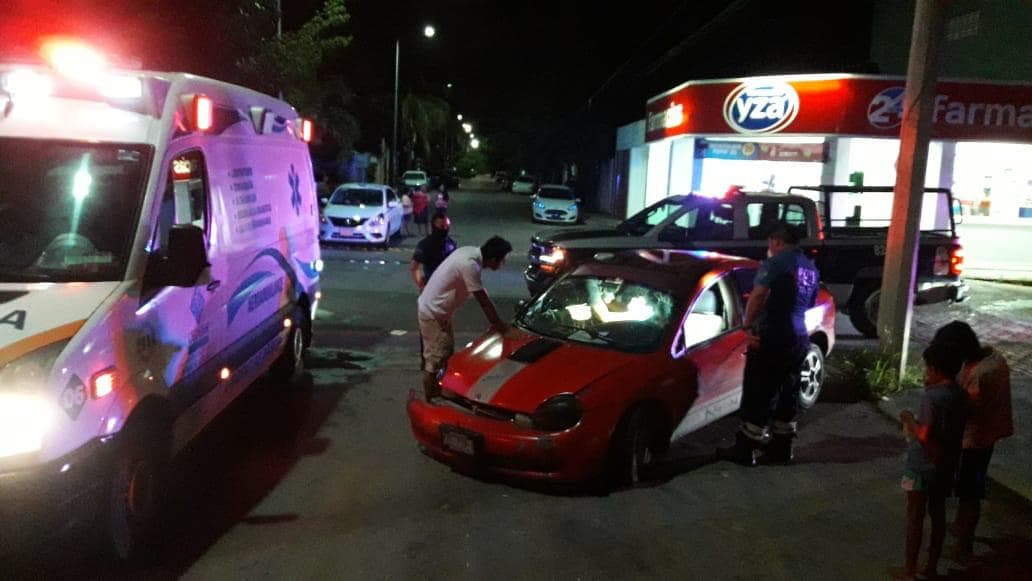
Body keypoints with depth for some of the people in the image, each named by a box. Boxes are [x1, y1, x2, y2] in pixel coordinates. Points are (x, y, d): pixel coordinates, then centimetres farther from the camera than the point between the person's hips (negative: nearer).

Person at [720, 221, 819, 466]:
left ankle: (746, 449, 3)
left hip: (773, 337, -8)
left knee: (758, 393, -2)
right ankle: (781, 448, 24)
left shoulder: (776, 262, -10)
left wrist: (748, 326, -16)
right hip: (799, 338, 8)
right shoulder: (812, 269, 16)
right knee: (787, 392, 16)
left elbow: (758, 296, -23)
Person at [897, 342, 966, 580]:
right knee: (937, 513, 17)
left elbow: (924, 435, -25)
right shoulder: (959, 394, 3)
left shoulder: (932, 396, -23)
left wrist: (908, 419, -8)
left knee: (915, 517, 2)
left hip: (924, 466, -8)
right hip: (946, 464, 8)